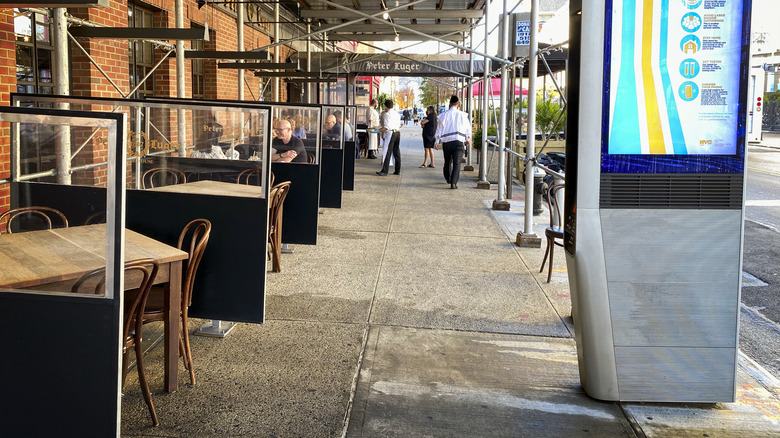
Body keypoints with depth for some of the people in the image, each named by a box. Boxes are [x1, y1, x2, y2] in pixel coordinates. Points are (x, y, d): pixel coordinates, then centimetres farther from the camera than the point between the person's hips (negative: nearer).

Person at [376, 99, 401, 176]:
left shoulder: (386, 114, -7)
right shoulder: (397, 113, 15)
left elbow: (386, 127, -16)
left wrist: (378, 130, -11)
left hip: (390, 133, -7)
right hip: (398, 132, 7)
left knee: (387, 153, -7)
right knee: (397, 152, 10)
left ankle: (384, 171, -8)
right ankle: (397, 170, 13)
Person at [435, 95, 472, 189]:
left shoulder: (444, 115, 3)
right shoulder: (462, 115, 2)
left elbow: (439, 129, 5)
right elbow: (468, 129, 10)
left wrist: (437, 141, 12)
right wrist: (468, 139, 26)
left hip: (446, 142, 2)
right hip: (459, 141, -2)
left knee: (447, 162, 19)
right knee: (457, 163, -5)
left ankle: (448, 179, 38)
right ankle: (453, 183, -16)